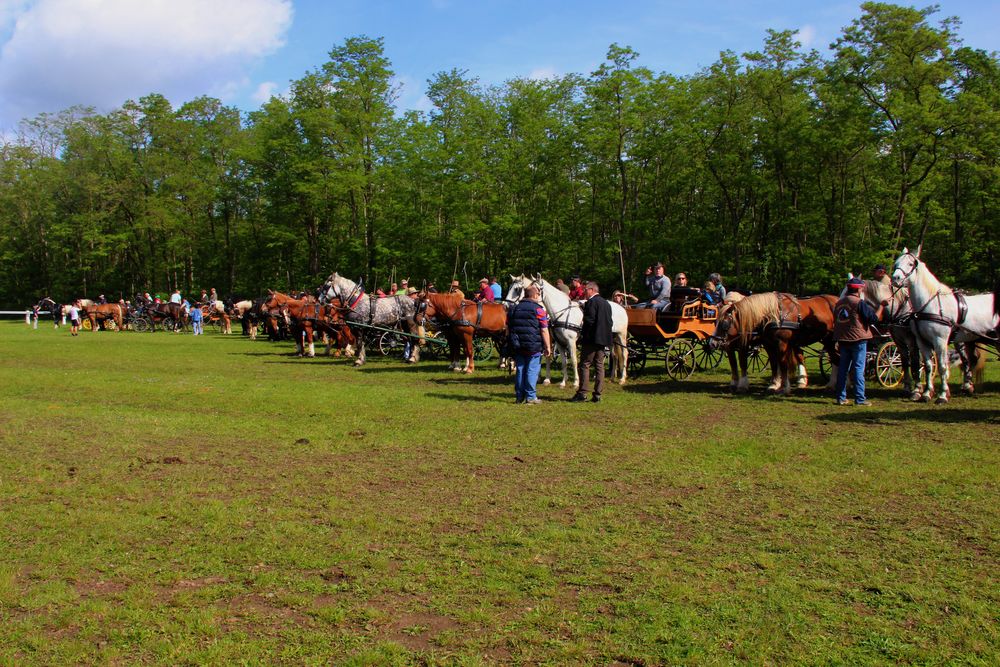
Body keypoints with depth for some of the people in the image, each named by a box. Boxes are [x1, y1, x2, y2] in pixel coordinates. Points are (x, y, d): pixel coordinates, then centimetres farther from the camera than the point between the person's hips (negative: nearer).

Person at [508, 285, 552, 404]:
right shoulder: (538, 310, -8)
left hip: (517, 348, 5)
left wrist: (512, 343, 25)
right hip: (534, 347, -5)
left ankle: (519, 396, 14)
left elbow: (508, 328, 16)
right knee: (532, 371, 0)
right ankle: (530, 397, 1)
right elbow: (544, 331, -10)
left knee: (519, 370, 11)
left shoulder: (514, 309, 10)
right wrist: (548, 347, -5)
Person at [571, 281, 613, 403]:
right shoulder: (607, 303, 16)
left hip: (592, 338, -8)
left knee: (585, 364, -3)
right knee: (599, 366, 8)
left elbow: (589, 320, -18)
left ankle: (582, 393, -5)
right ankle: (597, 395, 8)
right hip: (604, 339, 8)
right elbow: (609, 322, 16)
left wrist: (582, 335, -7)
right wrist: (605, 336, 17)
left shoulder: (591, 302, -11)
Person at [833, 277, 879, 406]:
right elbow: (874, 318, -13)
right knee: (858, 368, -3)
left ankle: (841, 398, 12)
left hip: (842, 340, 6)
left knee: (843, 368, 10)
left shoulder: (839, 303, 11)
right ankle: (860, 399, -4)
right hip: (858, 339, -6)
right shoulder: (859, 303, -11)